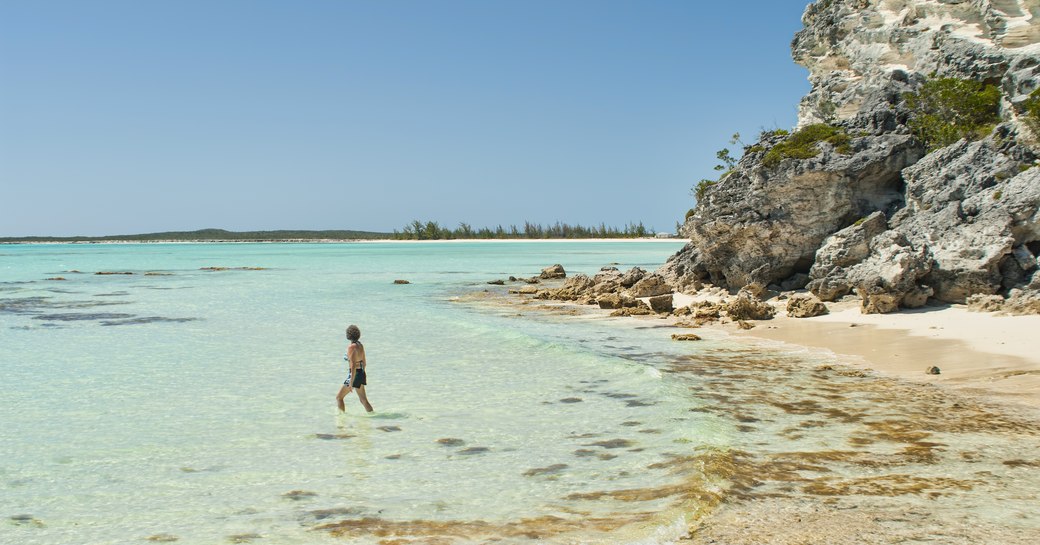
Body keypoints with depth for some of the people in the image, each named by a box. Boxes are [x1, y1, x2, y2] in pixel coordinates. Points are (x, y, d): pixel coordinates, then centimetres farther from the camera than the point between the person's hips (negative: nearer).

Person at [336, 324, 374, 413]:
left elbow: (353, 366, -23)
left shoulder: (351, 347, -19)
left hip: (355, 374, -8)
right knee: (363, 399, 14)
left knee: (339, 397, 6)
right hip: (362, 373, 8)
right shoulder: (360, 345, 6)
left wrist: (351, 382, -22)